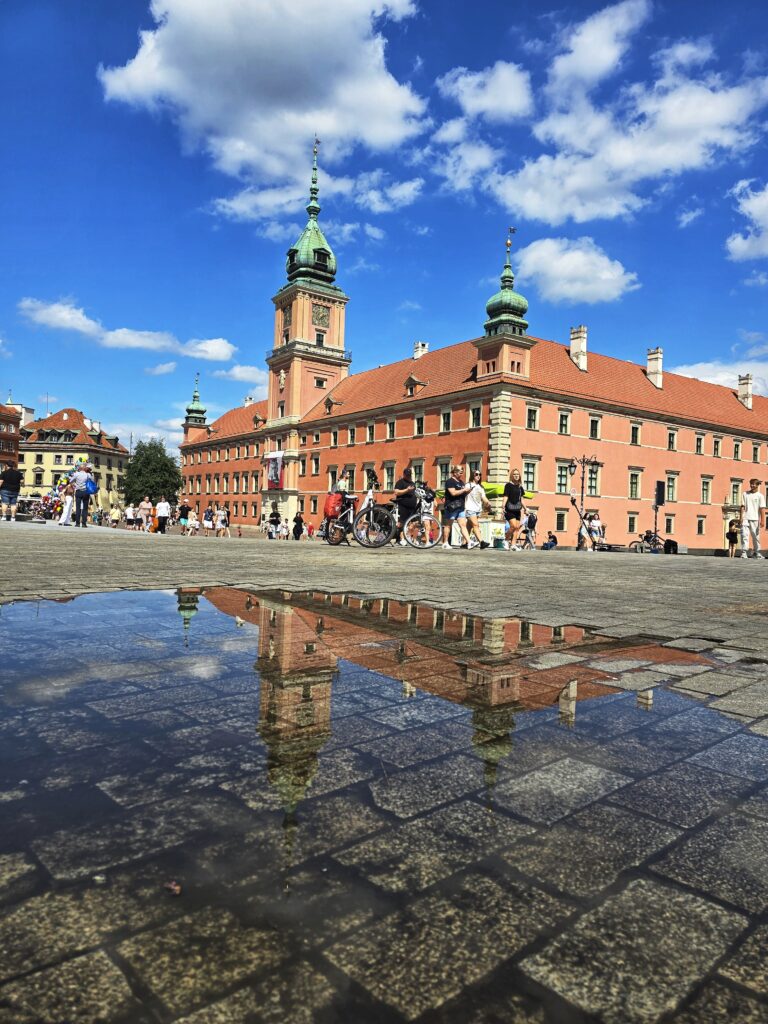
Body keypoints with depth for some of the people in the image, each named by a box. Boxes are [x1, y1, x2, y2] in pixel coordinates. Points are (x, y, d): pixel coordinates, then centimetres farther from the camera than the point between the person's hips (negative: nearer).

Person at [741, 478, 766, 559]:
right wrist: (741, 517, 0)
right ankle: (744, 552, -8)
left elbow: (762, 508, -1)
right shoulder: (745, 494, 9)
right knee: (744, 535, -8)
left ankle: (756, 552, 16)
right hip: (746, 518, 1)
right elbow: (743, 506, 8)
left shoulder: (760, 496, 3)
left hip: (755, 519, -1)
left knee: (755, 536, 5)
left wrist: (762, 520, -7)